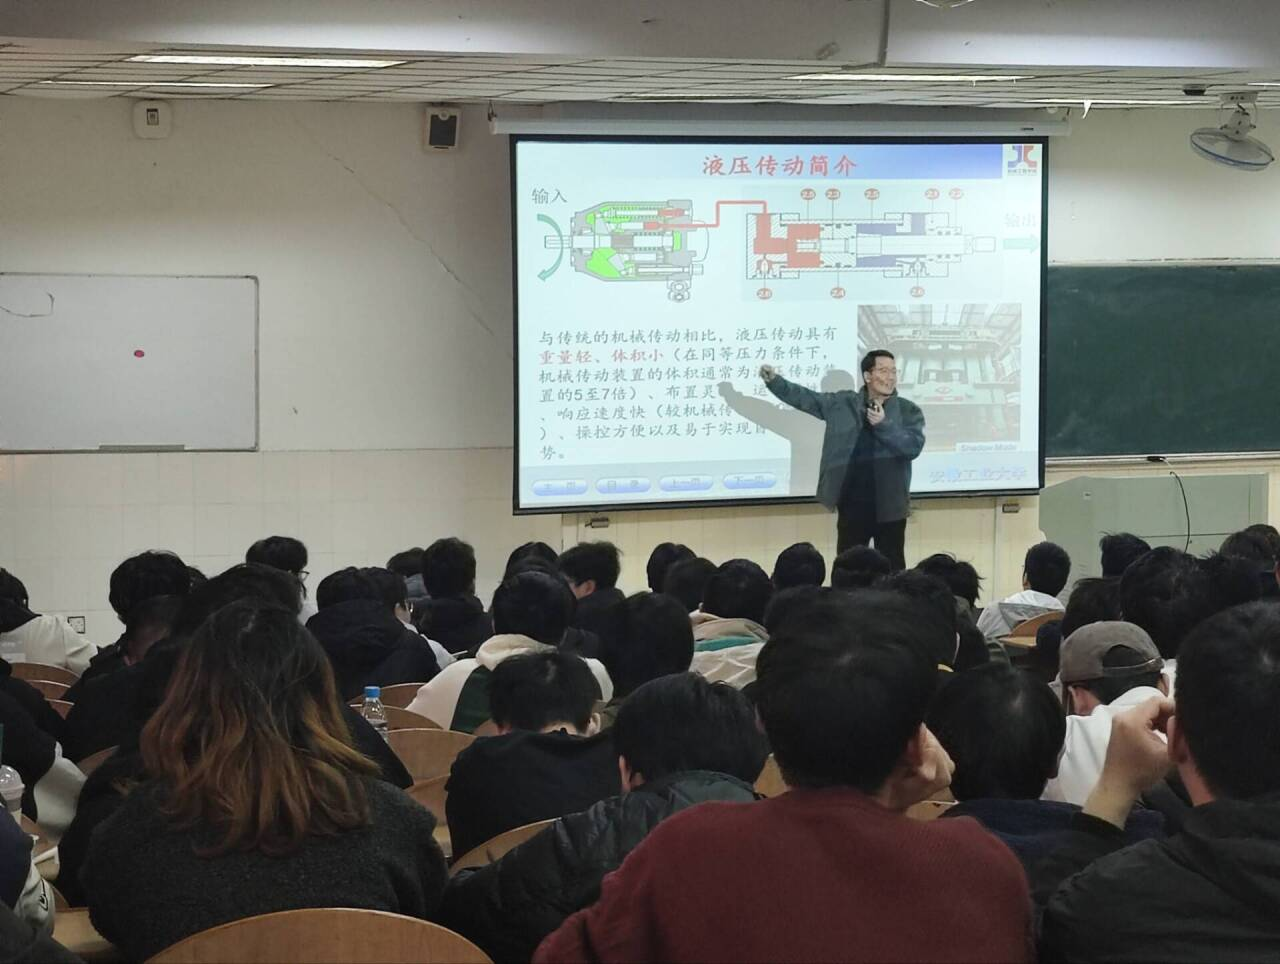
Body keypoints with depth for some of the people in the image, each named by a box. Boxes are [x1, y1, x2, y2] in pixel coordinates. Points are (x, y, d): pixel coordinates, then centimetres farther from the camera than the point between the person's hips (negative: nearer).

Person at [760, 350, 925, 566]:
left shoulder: (909, 411, 0)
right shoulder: (842, 404, 5)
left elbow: (913, 447, -12)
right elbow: (804, 397, 3)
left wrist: (884, 424, -22)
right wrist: (774, 380, -10)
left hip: (889, 507, -1)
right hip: (852, 504, 1)